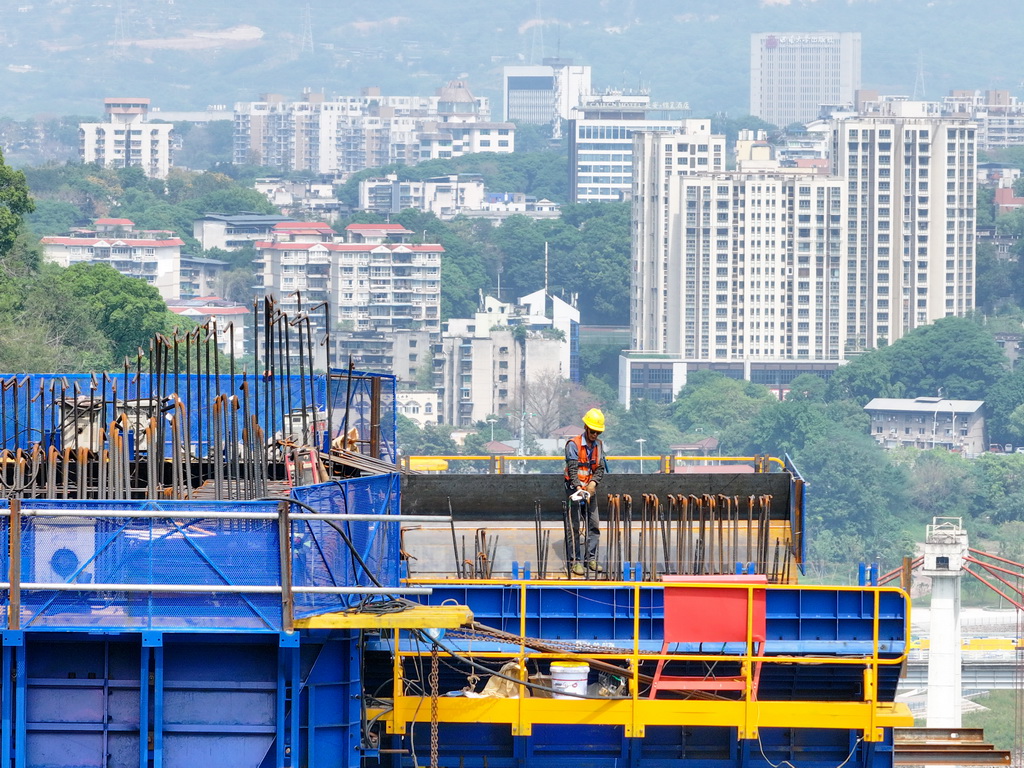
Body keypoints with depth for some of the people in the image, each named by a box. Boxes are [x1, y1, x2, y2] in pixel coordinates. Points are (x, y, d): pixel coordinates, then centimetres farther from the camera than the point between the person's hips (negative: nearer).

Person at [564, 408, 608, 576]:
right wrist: (579, 489, -30)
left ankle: (591, 558, 12)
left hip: (590, 489, 6)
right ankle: (575, 561, -3)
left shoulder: (599, 445, 7)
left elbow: (601, 467, 5)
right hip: (574, 490, -6)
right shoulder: (573, 445, -11)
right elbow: (573, 469, -18)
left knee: (594, 525, 5)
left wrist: (594, 482, -15)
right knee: (574, 527, -5)